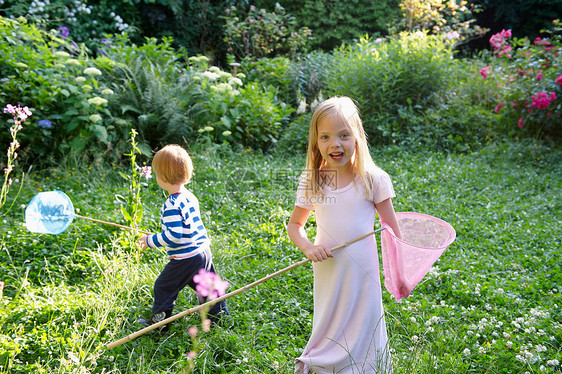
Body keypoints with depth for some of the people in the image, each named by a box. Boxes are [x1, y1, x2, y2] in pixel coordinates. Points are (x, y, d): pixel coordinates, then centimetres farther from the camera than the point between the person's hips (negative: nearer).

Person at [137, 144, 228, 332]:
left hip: (184, 260, -8)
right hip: (203, 252, 8)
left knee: (163, 288, 13)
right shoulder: (190, 197, 5)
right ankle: (221, 318, 27)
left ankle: (159, 322, 27)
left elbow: (174, 235, -26)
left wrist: (151, 241, -12)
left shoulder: (171, 205, -22)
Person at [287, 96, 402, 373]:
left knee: (362, 333, 10)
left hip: (362, 271, -2)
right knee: (329, 332, 15)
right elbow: (294, 224, 8)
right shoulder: (311, 181, -4)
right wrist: (308, 247, -11)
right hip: (327, 271, 2)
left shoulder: (373, 179, -11)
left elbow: (392, 229, -4)